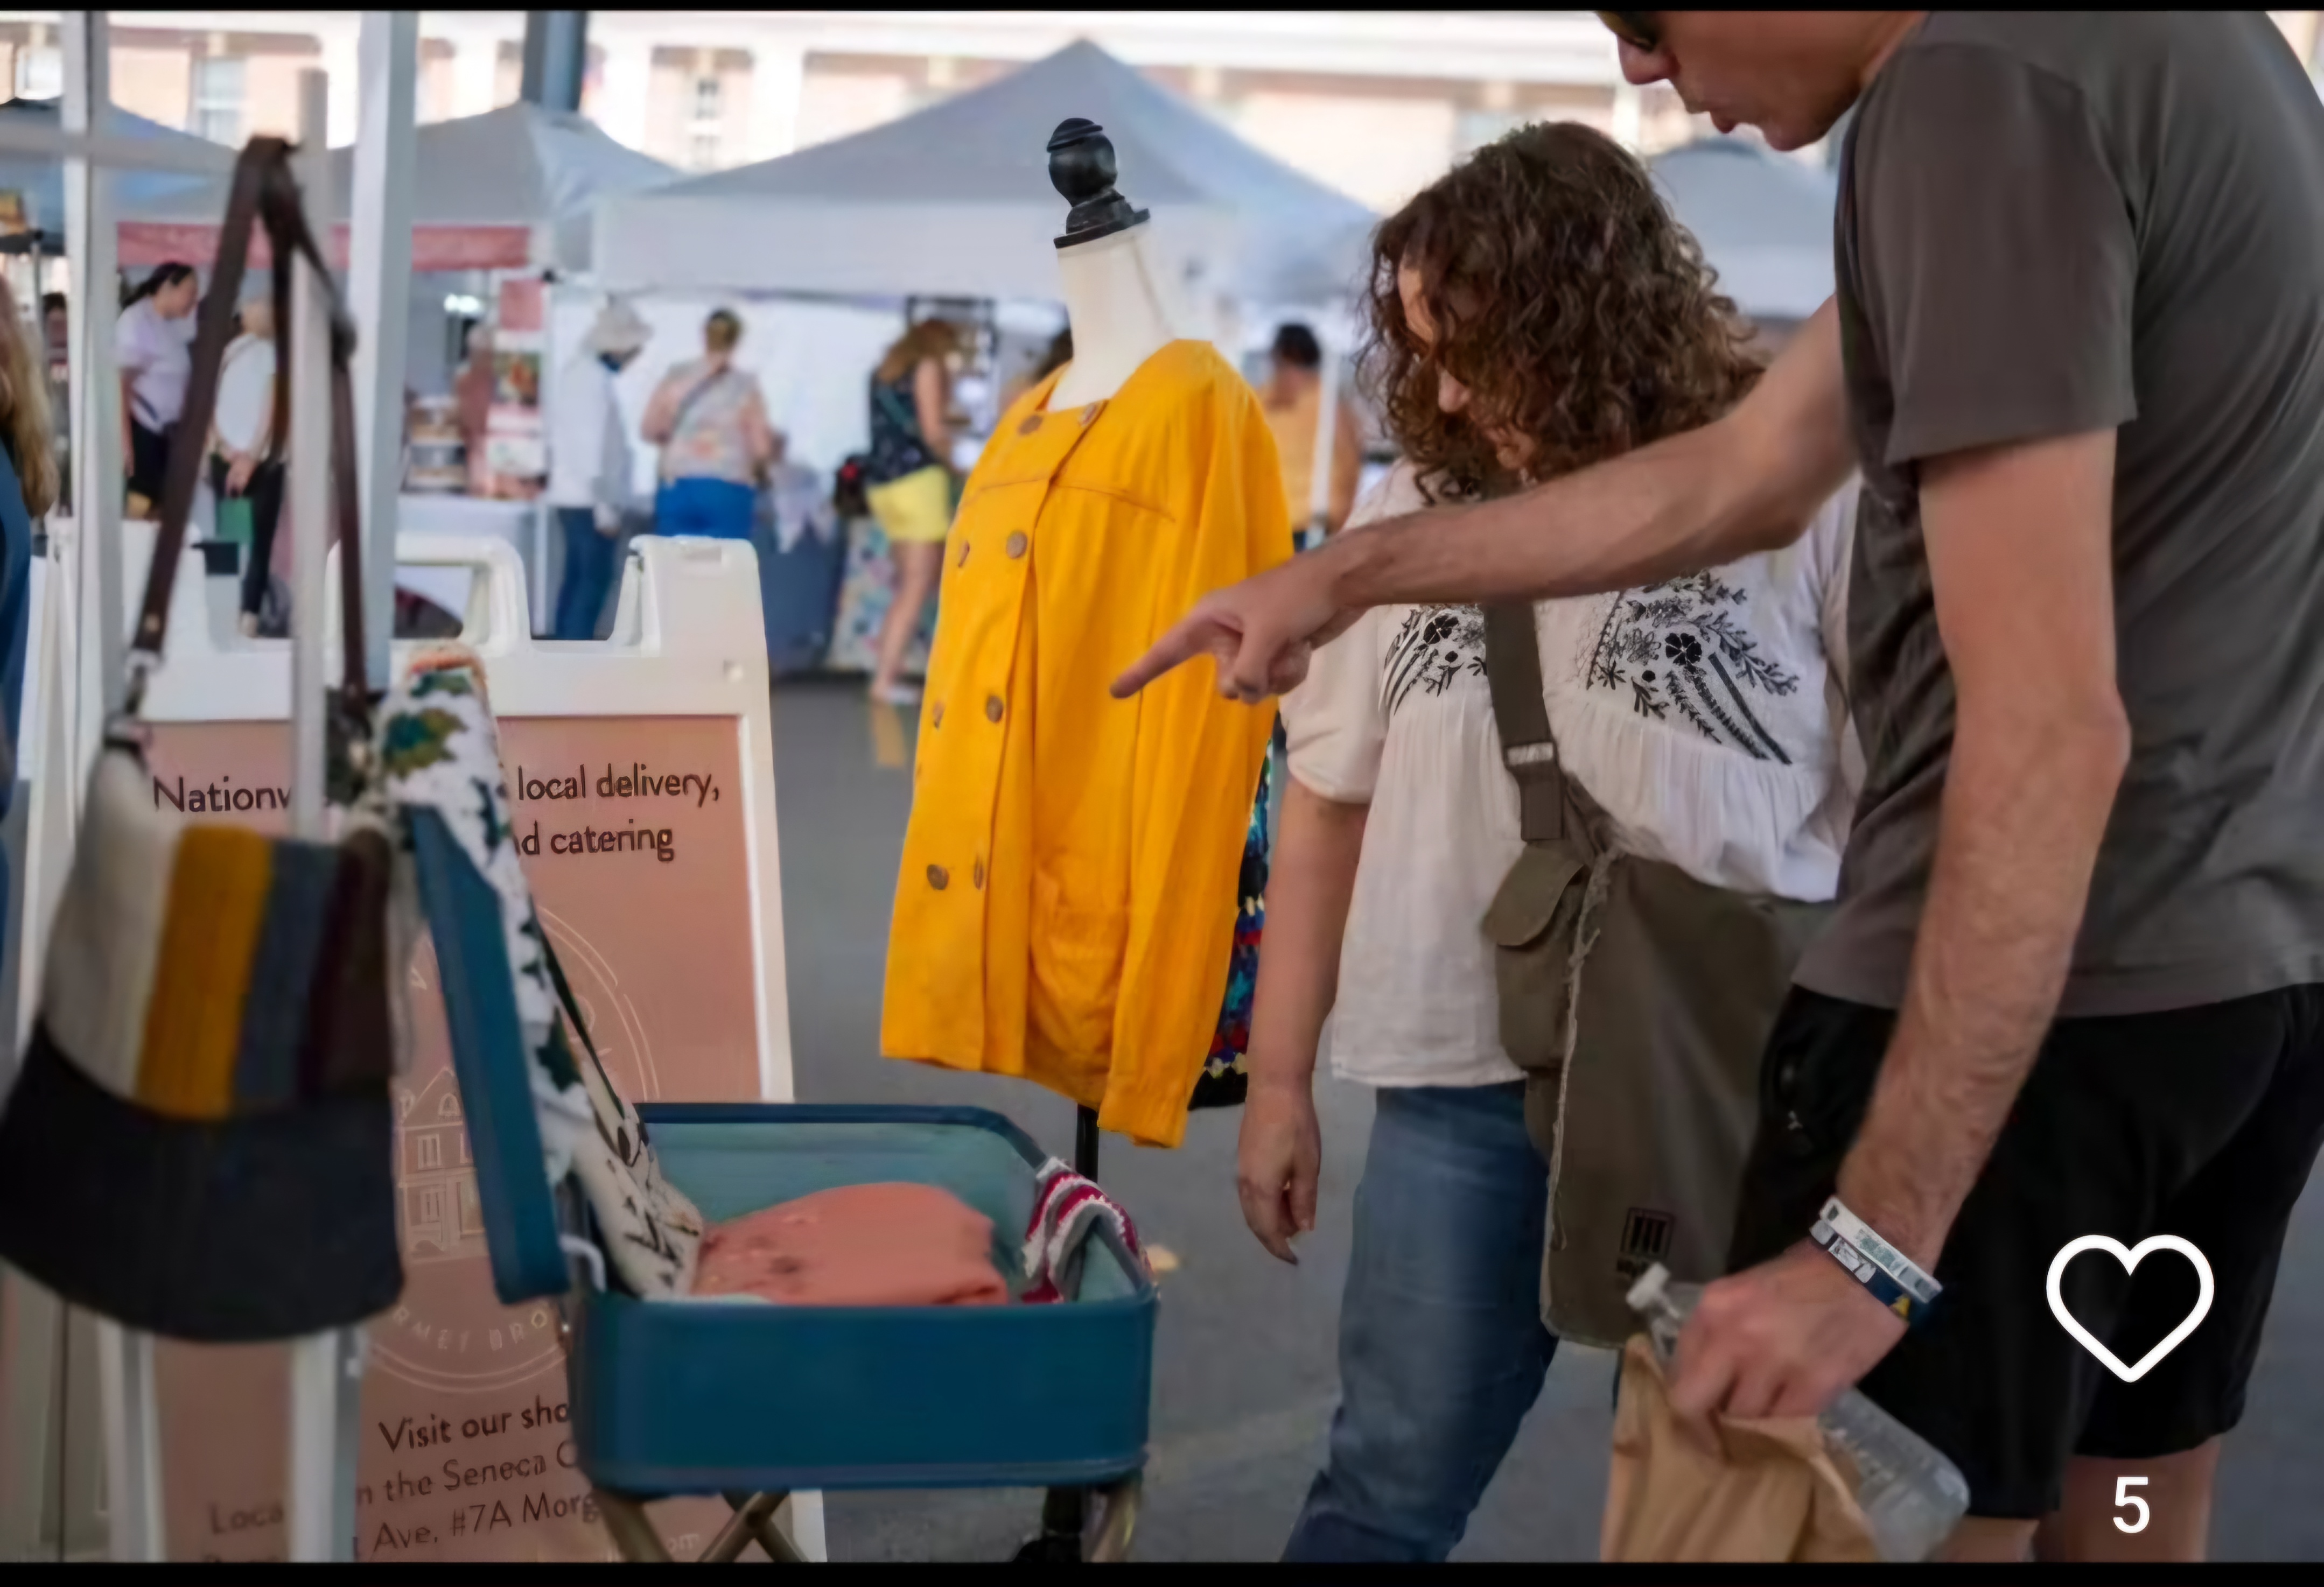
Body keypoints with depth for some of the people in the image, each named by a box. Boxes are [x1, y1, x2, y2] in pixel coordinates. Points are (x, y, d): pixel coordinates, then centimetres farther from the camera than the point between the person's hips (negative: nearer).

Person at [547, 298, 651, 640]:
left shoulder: (578, 371, 14)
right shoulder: (596, 379, -17)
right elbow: (594, 445, -21)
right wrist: (605, 504, -19)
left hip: (572, 494, 10)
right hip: (588, 498, -10)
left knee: (578, 577, 12)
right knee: (595, 578, -9)